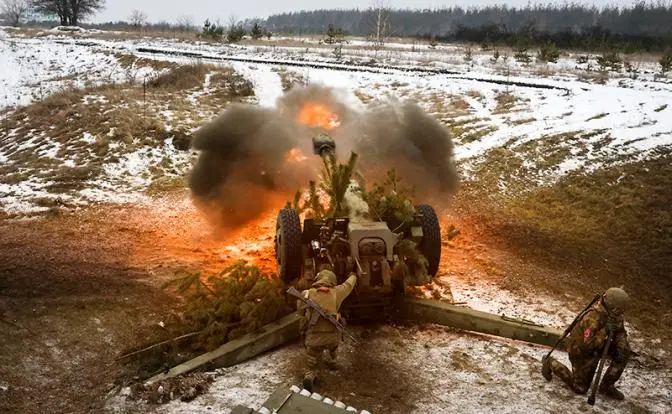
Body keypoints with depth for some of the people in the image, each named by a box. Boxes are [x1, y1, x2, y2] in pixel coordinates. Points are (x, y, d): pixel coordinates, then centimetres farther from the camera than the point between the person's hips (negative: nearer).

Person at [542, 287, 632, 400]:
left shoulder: (613, 313, -13)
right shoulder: (593, 317, -37)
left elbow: (620, 332, -1)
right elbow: (588, 345, -38)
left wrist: (620, 349, -17)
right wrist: (605, 331, -43)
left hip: (598, 346, 7)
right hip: (581, 351, -7)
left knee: (624, 352, -11)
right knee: (580, 388, 2)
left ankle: (606, 386, 2)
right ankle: (552, 364, 19)